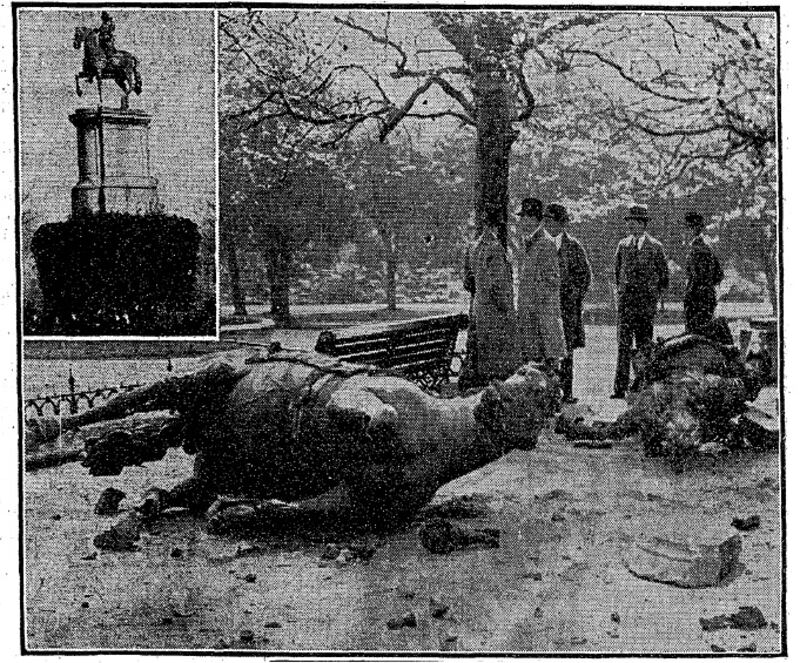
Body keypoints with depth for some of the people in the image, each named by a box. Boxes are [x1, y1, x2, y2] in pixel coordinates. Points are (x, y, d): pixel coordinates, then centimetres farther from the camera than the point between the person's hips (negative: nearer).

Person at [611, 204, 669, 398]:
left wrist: (655, 295, 6)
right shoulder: (623, 245, 10)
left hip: (647, 300, -2)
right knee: (623, 343, -6)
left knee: (644, 343, 3)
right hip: (625, 299, 2)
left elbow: (664, 275, 7)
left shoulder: (655, 247, 1)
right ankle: (620, 387, -9)